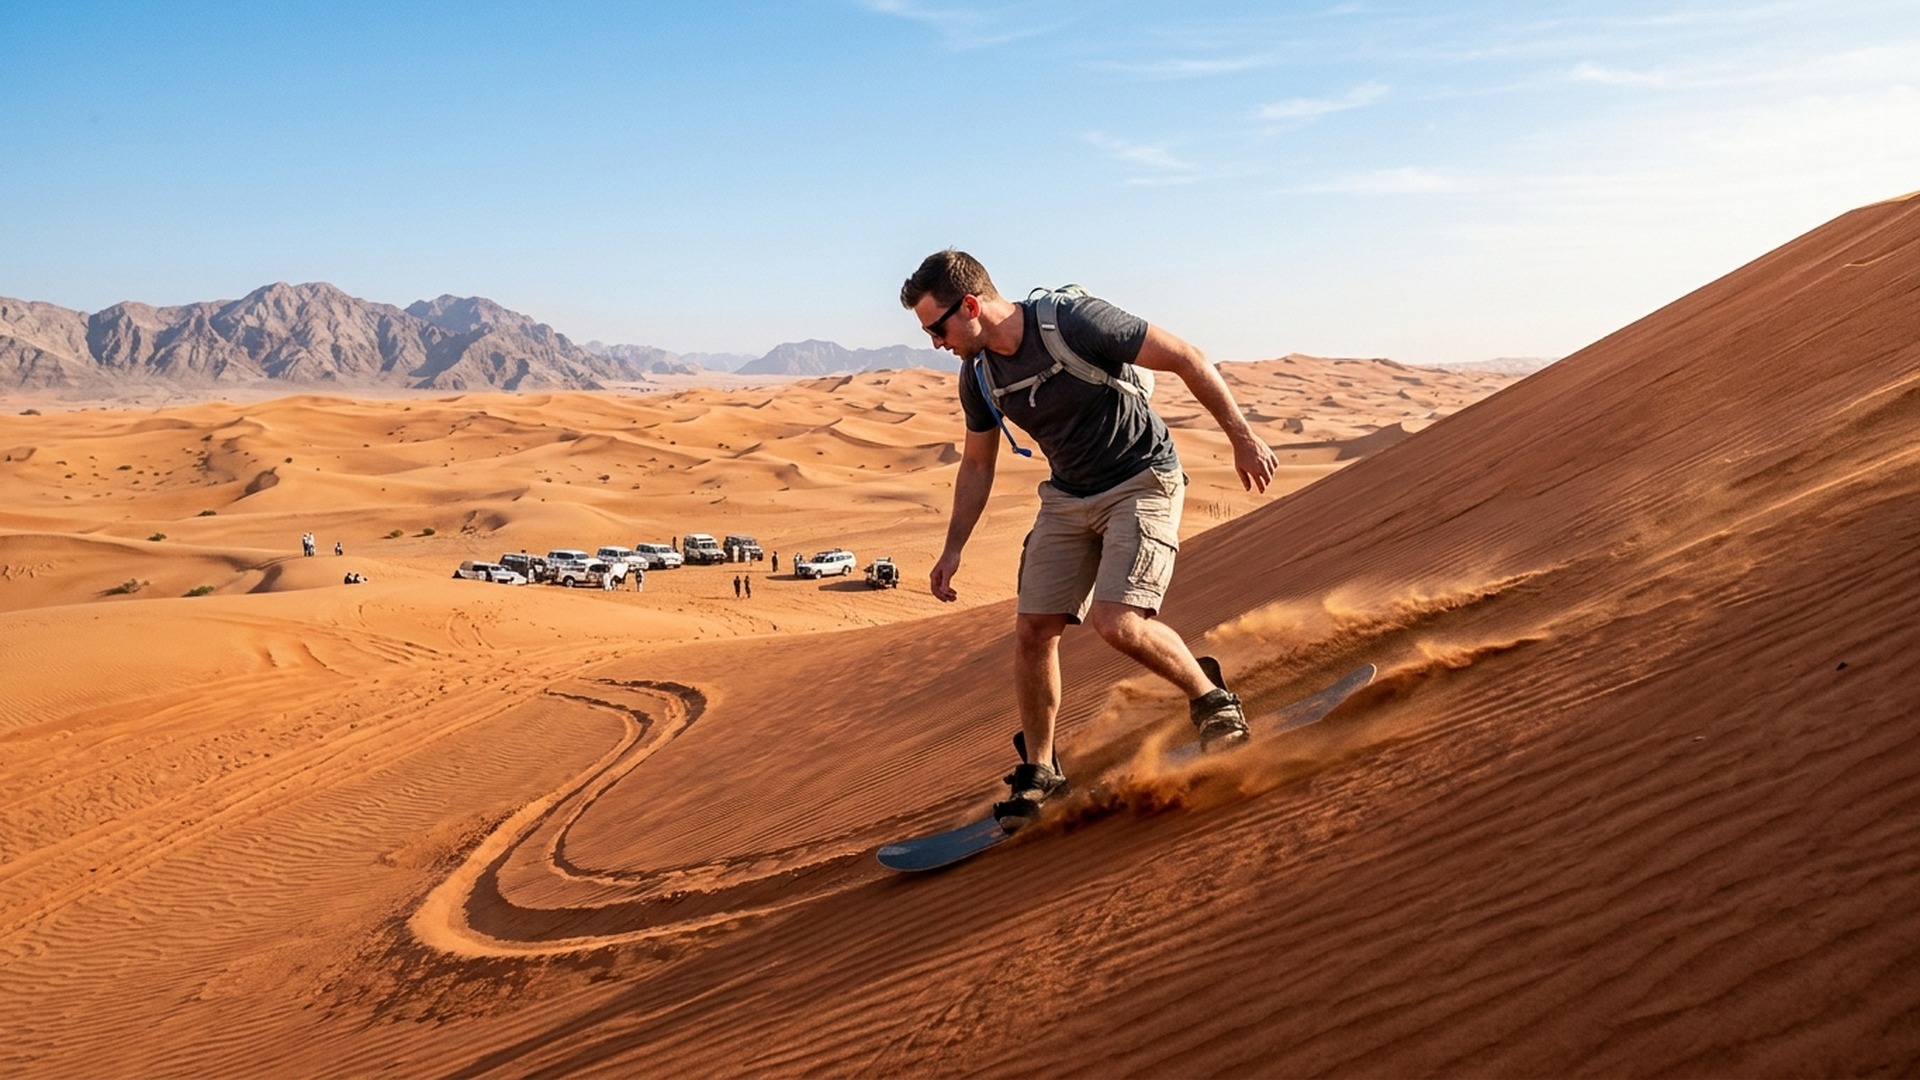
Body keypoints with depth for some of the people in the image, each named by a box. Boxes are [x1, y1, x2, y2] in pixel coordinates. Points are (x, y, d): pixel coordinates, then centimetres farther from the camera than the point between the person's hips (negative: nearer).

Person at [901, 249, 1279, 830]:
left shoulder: (1074, 321, -23)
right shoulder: (978, 375, -2)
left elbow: (1185, 358, -18)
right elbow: (977, 464, 14)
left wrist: (1243, 438, -16)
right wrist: (953, 550, 10)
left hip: (1142, 482, -7)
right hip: (1068, 497, 7)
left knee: (1115, 621, -23)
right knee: (1032, 630, 0)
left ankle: (1212, 701, 4)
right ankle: (1040, 773, 16)